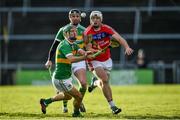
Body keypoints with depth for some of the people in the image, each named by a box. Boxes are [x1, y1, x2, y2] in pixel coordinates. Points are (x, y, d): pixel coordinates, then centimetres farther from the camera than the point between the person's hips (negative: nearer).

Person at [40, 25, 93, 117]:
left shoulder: (73, 45, 9)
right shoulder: (64, 45, -21)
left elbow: (82, 52, -7)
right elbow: (71, 59, -37)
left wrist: (86, 53, -30)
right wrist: (85, 57, -50)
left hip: (67, 77, 10)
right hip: (61, 79, -10)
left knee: (67, 96, 32)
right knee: (78, 96, -5)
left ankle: (46, 101, 41)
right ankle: (76, 113, 22)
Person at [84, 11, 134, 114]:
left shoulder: (106, 29, -12)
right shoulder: (88, 32, -15)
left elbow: (118, 38, -23)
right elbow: (88, 48, -15)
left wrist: (127, 47, -41)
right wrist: (97, 52, -34)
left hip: (107, 60, 3)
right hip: (95, 61, -3)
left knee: (104, 82, 7)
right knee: (105, 80, -20)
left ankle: (95, 83, 45)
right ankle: (112, 106, -13)